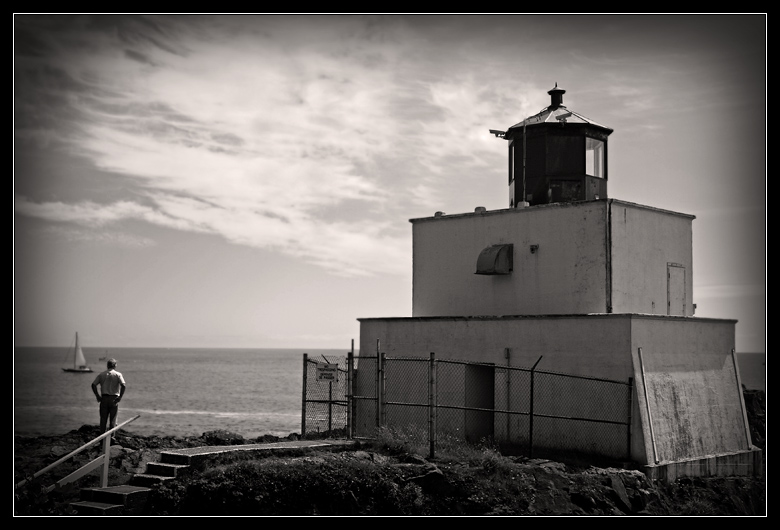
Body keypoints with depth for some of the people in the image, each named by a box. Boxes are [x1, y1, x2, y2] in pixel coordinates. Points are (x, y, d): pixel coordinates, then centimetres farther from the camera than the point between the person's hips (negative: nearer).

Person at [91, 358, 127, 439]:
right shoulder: (118, 375, -3)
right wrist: (120, 397, -10)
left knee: (103, 419, 8)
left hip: (104, 398, 2)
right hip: (114, 398, -2)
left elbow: (93, 385, -3)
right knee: (113, 419, 6)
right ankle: (111, 437, 5)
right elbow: (123, 386, -16)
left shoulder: (101, 374, 5)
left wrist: (97, 396, 1)